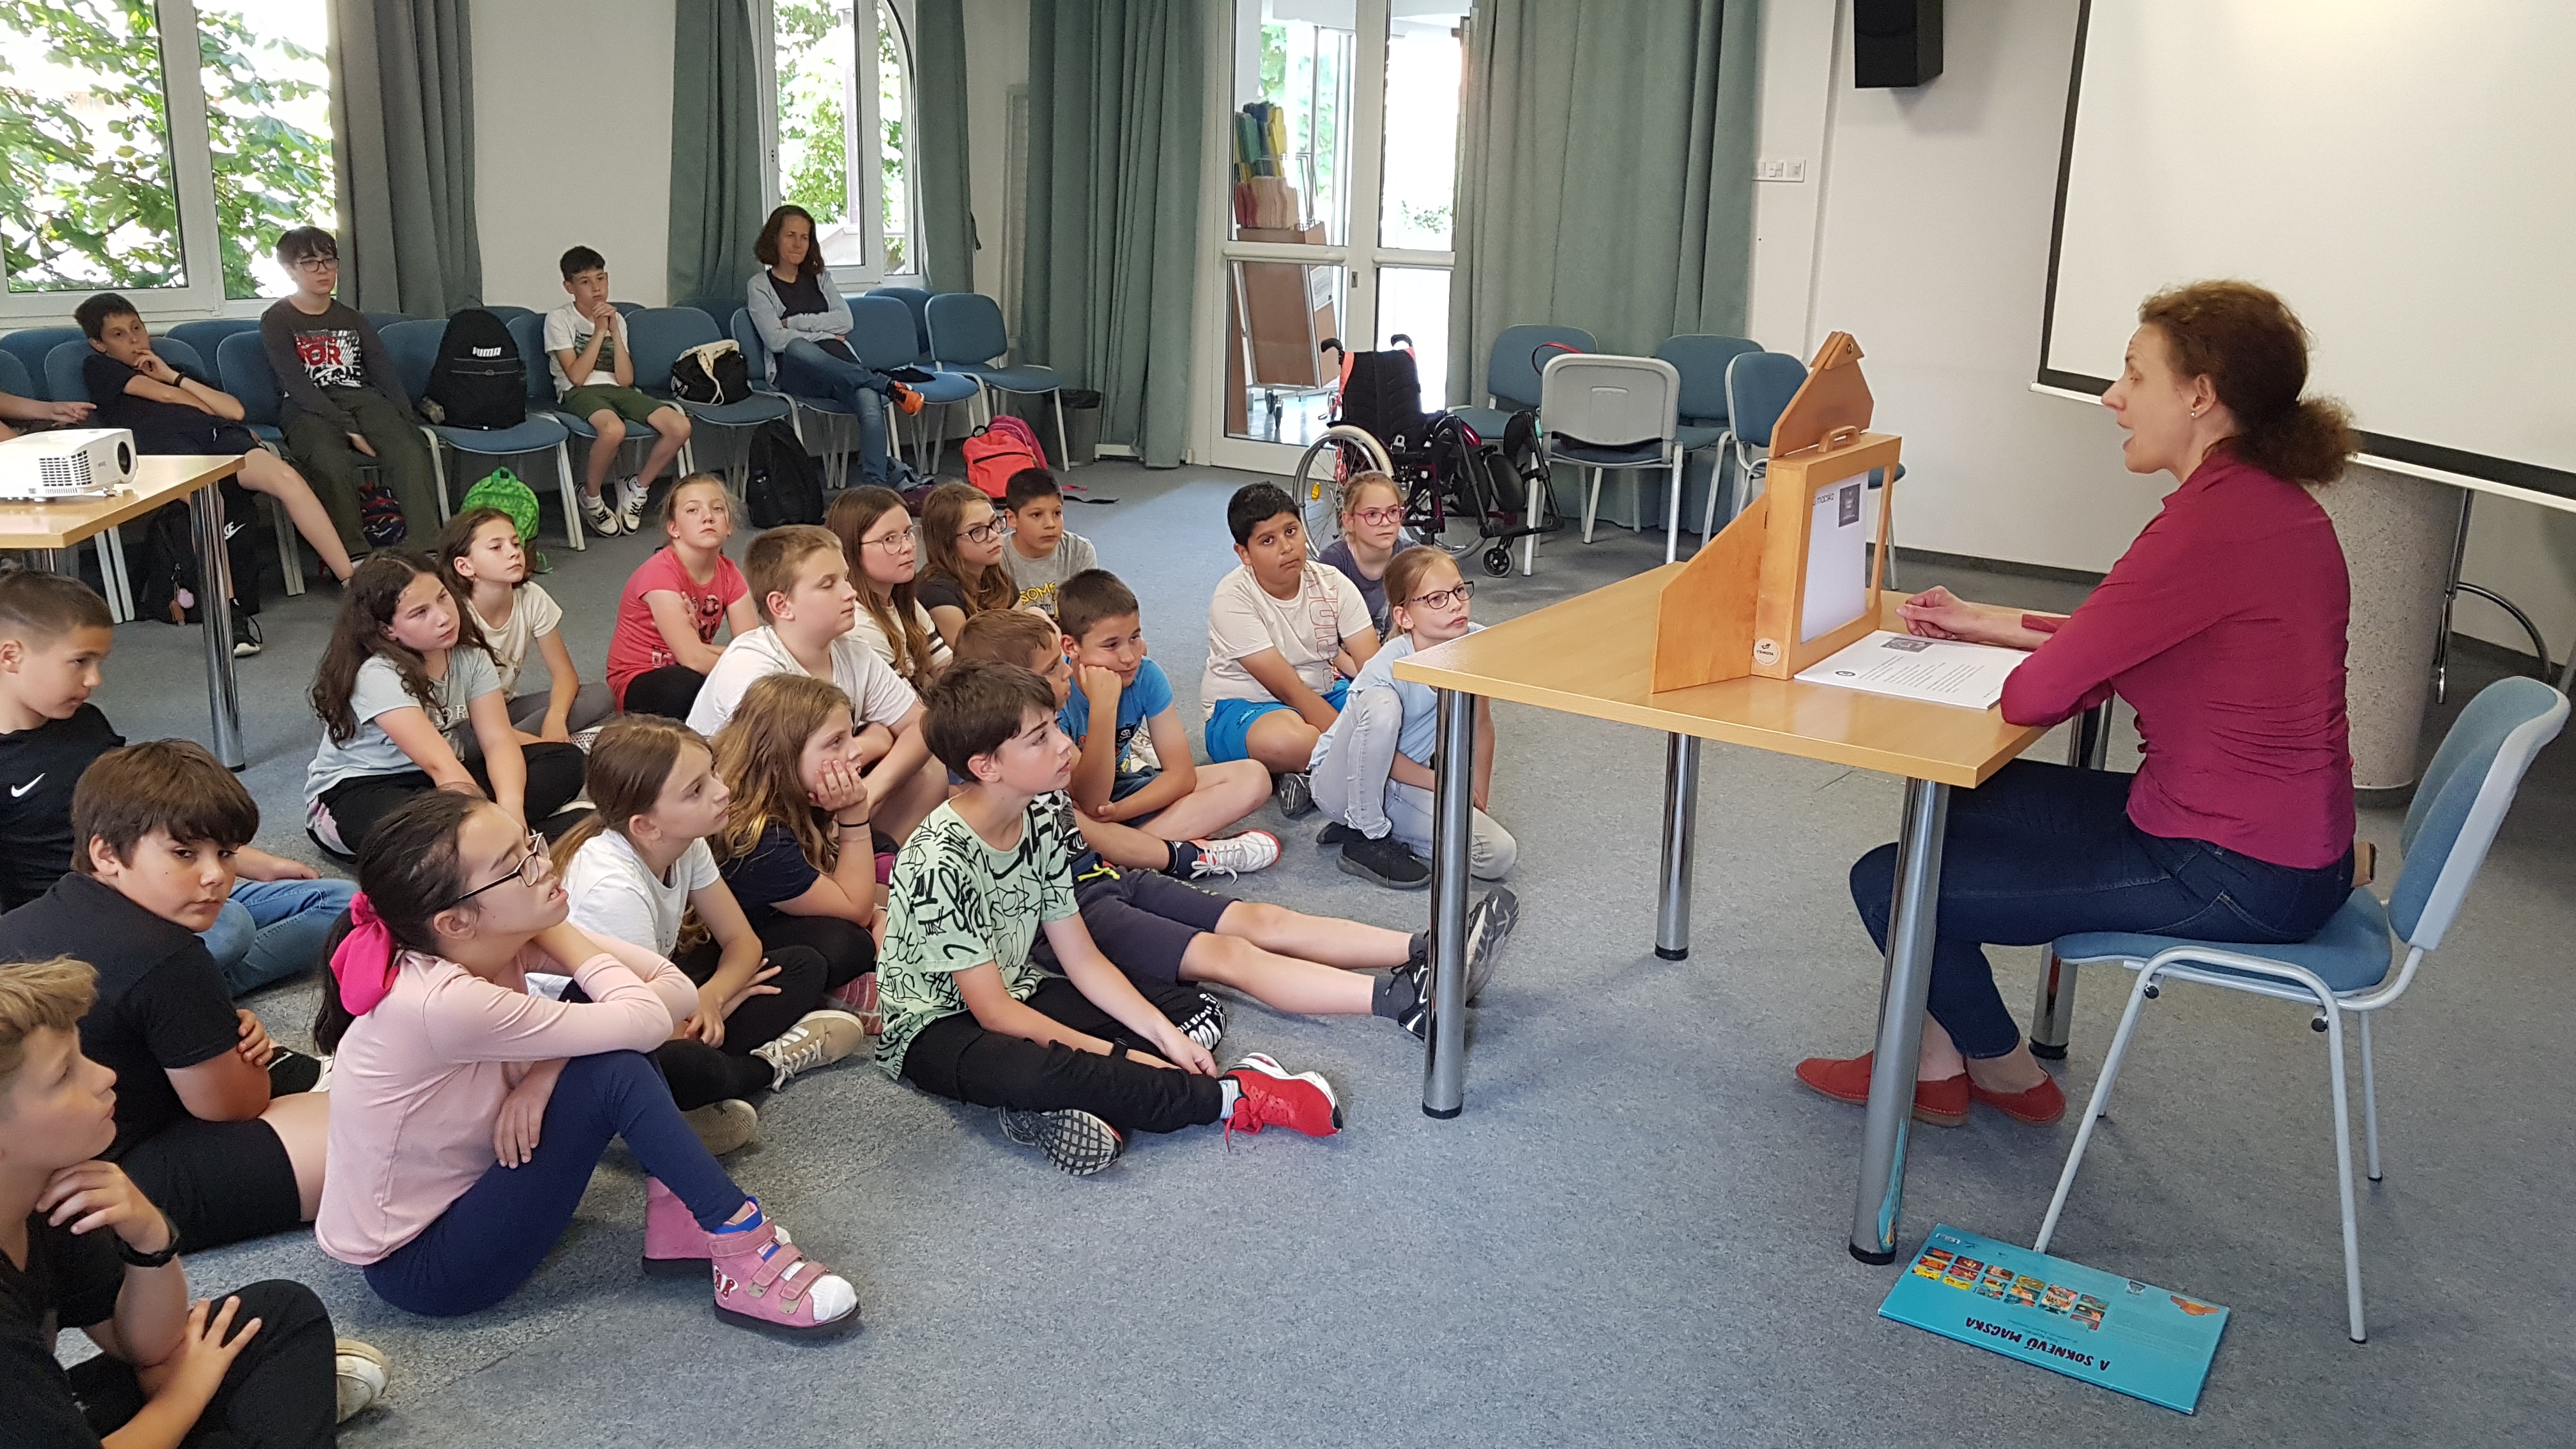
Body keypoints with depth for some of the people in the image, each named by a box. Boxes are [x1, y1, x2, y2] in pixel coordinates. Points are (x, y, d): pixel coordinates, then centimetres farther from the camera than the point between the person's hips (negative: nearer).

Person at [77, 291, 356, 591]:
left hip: (217, 435, 4)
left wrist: (175, 377, 21)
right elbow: (164, 395, 13)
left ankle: (349, 578, -35)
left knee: (287, 478, -28)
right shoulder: (97, 368, 28)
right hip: (165, 442, -4)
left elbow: (235, 410, 24)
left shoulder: (177, 371, 41)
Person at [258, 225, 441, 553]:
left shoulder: (353, 319, 22)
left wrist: (407, 425, -10)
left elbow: (387, 376, 10)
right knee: (330, 460, -39)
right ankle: (354, 557, -41)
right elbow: (297, 385, -6)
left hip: (362, 399, 3)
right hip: (309, 410, -3)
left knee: (411, 451, -31)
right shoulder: (276, 321, 9)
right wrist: (350, 430, -20)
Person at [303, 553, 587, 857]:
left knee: (566, 761, -11)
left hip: (439, 785, 8)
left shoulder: (469, 657, -4)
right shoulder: (376, 675, -24)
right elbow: (440, 765, -31)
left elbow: (498, 740, -13)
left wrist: (510, 809, -32)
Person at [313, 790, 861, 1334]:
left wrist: (549, 1068, -23)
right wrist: (558, 933, -18)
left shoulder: (501, 940, -10)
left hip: (461, 1183, 8)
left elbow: (678, 989, -11)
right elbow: (647, 1022, -29)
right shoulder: (444, 1002, -33)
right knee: (613, 1071, -24)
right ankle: (740, 1243, -15)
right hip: (412, 1264, -8)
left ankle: (676, 1228, -5)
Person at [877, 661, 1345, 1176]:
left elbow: (1083, 960, 0)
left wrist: (1164, 1034, -12)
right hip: (935, 1027, -8)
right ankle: (1231, 1096, -26)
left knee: (1189, 1008, -3)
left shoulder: (1039, 824, -4)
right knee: (1031, 1072, -41)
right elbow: (993, 1013, -24)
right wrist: (1120, 1058, -24)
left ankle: (1067, 1111, -28)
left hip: (1018, 994, 8)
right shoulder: (938, 861, -27)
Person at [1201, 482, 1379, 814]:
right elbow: (1290, 690, -24)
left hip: (1324, 694, 6)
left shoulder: (1333, 584, -6)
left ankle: (1310, 776, -16)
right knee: (1283, 741, -42)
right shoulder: (1233, 600, -20)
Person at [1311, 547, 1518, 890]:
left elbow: (1480, 726, 2)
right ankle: (1367, 837, -18)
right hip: (1342, 781, -5)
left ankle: (1376, 822, 3)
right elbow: (1382, 754, -14)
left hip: (1401, 784, 5)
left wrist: (1477, 804, 5)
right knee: (1381, 704, -37)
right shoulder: (1386, 669, -27)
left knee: (1500, 854, -16)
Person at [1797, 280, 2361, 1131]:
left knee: (1889, 883, -3)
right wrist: (1988, 624, 15)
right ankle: (1934, 1067, 26)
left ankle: (2008, 1076, 24)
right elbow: (2138, 644, 17)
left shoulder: (2215, 522, -26)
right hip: (2281, 832, 10)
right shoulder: (2273, 501, 6)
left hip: (2231, 878, -10)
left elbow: (2038, 695, -24)